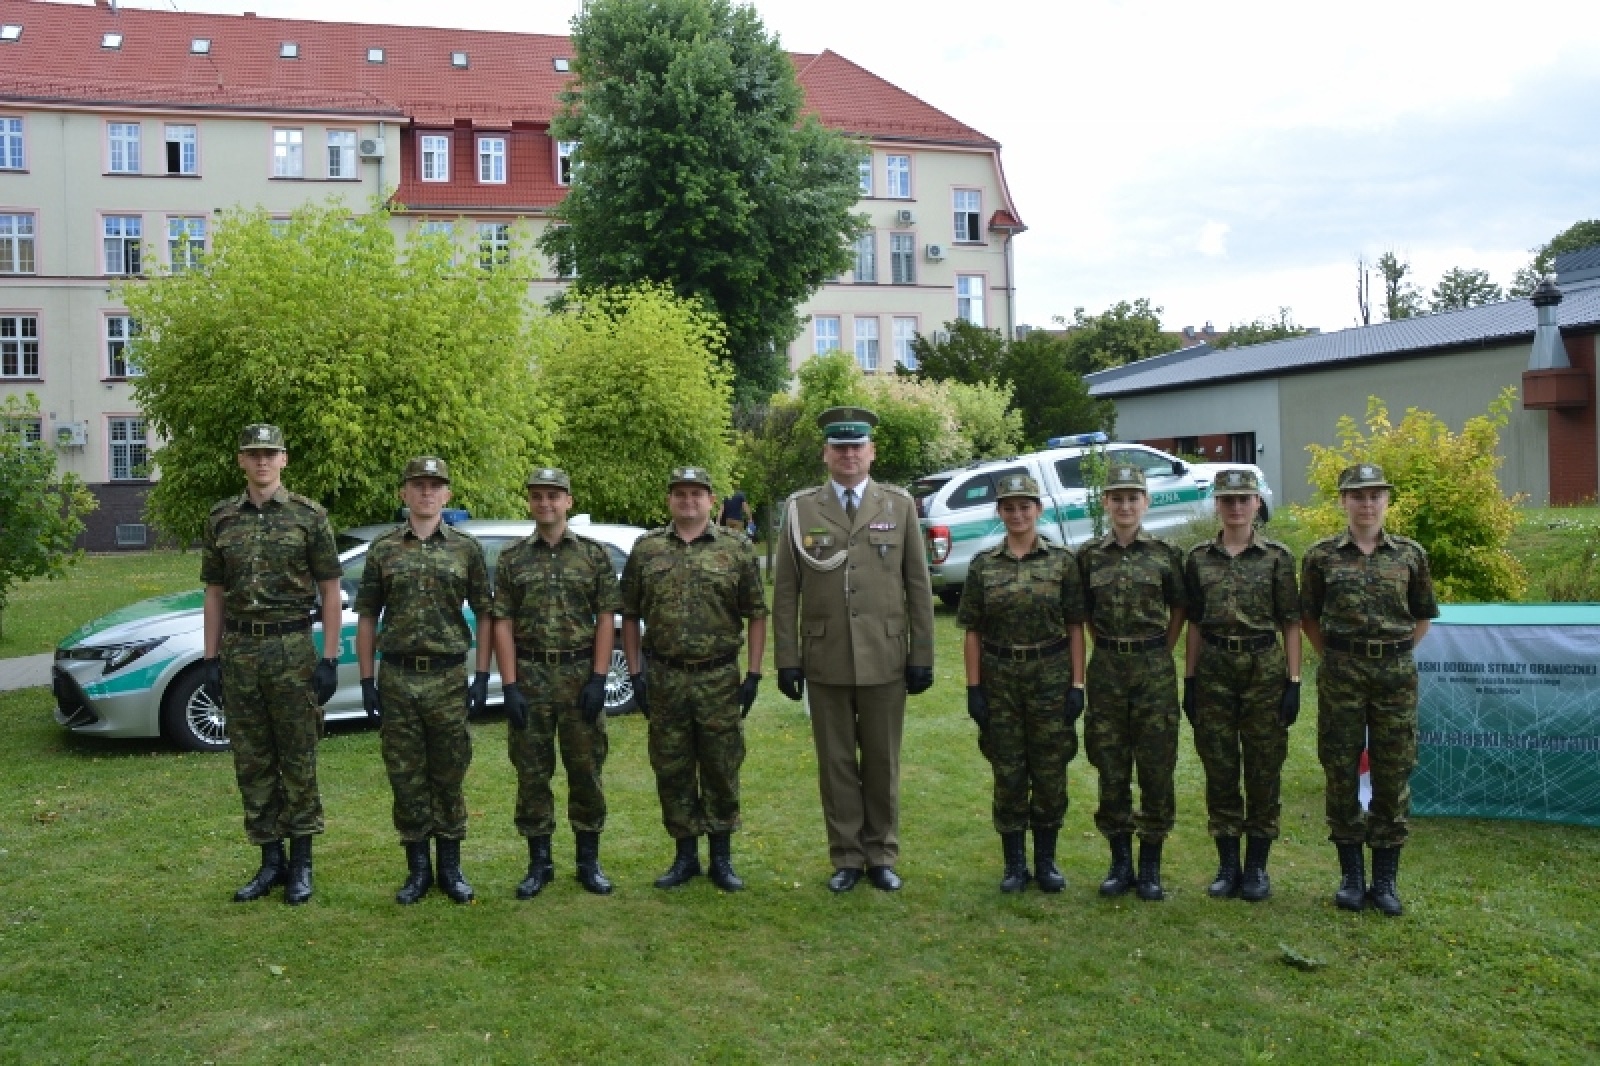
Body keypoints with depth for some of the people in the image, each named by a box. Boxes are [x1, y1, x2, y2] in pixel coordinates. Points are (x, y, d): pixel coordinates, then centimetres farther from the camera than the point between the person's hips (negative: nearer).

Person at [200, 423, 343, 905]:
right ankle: (269, 861, 20)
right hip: (238, 651, 4)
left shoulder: (309, 516, -2)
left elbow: (330, 590, -2)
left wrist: (330, 659, -7)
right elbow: (214, 592, 12)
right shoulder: (221, 519, 8)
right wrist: (211, 658, 6)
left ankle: (300, 864, 14)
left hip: (292, 649, -4)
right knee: (252, 762, 9)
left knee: (298, 759, 3)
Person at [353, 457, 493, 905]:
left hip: (449, 678, -1)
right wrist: (366, 680, 2)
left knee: (449, 776, 6)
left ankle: (451, 867, 19)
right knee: (406, 777, 7)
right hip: (396, 678, 1)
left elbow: (484, 615, 4)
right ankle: (417, 869, 19)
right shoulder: (382, 549, 5)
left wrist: (482, 677, -2)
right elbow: (367, 617, 7)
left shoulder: (467, 549, 3)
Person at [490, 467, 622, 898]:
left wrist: (598, 678, -8)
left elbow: (606, 619, 0)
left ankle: (589, 861, 18)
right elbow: (502, 624, 1)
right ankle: (538, 863, 19)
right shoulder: (512, 558, 5)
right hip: (529, 677, 1)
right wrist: (510, 686, -7)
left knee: (586, 770, 5)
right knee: (531, 773, 7)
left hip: (581, 675, -1)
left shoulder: (594, 553, 3)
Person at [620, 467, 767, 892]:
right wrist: (635, 672, 1)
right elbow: (630, 616, 7)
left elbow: (756, 615, 1)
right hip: (664, 678, 2)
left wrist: (753, 674, -5)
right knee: (671, 770, 9)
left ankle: (722, 858, 20)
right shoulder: (645, 549, 4)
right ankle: (686, 855, 23)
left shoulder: (737, 549, 0)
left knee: (721, 770, 6)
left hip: (720, 678, -1)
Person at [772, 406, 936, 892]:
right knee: (836, 763, 9)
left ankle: (882, 855, 25)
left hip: (885, 659, 0)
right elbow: (785, 592, 2)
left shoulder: (900, 504, 4)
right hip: (825, 661, 0)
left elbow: (918, 586, 3)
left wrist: (923, 657, 0)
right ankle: (847, 857, 23)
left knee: (883, 761, 10)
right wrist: (787, 660, -2)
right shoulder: (800, 508, 2)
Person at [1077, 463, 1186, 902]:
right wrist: (1109, 650, 8)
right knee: (1111, 770, 6)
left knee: (1157, 769, 2)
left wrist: (1160, 654, 4)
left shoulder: (1165, 554, 0)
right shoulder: (1089, 555, 3)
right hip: (1106, 669, 1)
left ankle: (1151, 866, 14)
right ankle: (1120, 862, 18)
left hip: (1154, 668, -1)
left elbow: (1179, 608, 9)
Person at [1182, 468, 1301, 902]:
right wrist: (1189, 680, 5)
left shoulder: (1277, 557, -1)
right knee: (1219, 768, 6)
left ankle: (1257, 866, 16)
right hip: (1213, 670, 2)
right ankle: (1227, 864, 17)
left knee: (1264, 769, 4)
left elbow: (1291, 624, 0)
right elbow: (1194, 623, 8)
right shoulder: (1198, 557, 5)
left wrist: (1293, 682, -6)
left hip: (1264, 669, -2)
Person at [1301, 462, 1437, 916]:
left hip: (1396, 672, 1)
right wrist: (1332, 657, 2)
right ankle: (1351, 873, 16)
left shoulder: (1410, 554, 4)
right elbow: (1309, 616, 9)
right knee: (1341, 770, 4)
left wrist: (1396, 654, 5)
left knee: (1393, 773, 4)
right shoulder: (1321, 556, 1)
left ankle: (1386, 877, 16)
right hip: (1341, 674, 0)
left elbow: (1424, 615, 13)